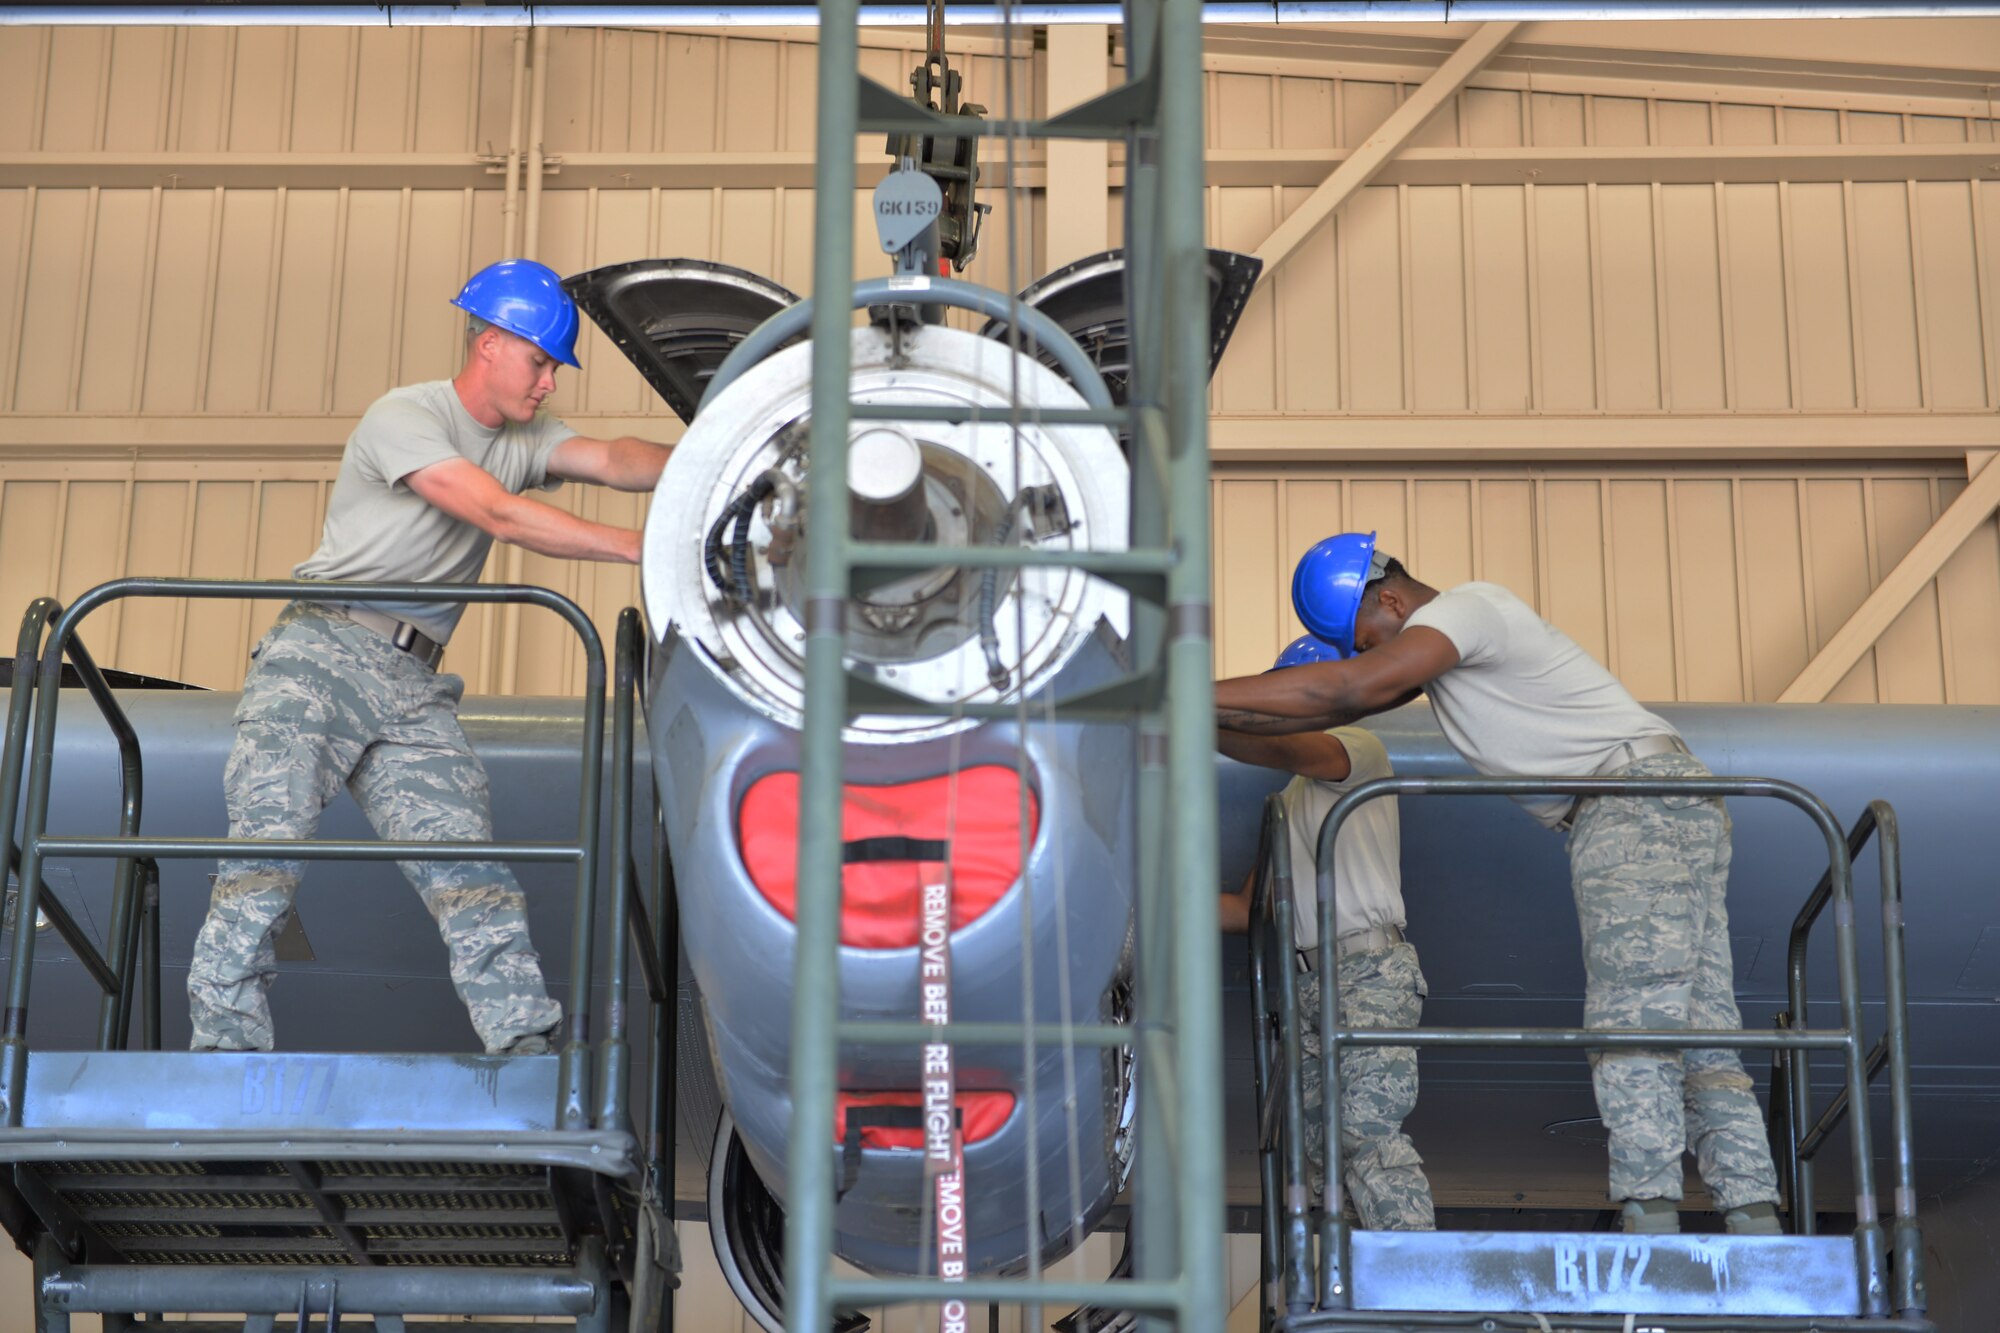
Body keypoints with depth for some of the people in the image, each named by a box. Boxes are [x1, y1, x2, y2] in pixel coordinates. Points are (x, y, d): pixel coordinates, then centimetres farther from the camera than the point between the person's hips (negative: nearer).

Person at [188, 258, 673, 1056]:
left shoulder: (521, 441, 16)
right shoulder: (404, 417, -7)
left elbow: (612, 461, -1)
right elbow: (501, 516, -18)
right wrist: (638, 547, -22)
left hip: (413, 690, 6)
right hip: (321, 659, -6)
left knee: (469, 863, -7)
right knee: (268, 841, -13)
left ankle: (528, 1049, -12)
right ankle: (225, 1044, -10)